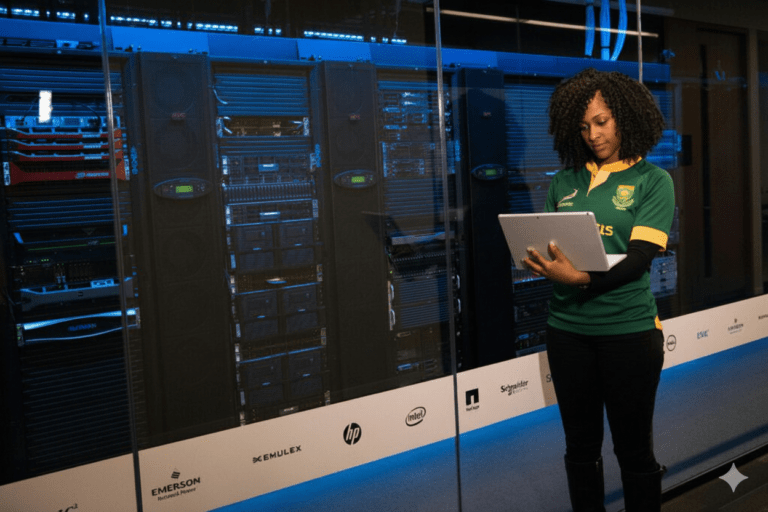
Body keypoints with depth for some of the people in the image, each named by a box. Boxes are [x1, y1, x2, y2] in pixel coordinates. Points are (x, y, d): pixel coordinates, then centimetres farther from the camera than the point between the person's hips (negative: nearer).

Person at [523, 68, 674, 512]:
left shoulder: (652, 180, 0)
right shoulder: (566, 181, 11)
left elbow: (639, 257, -12)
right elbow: (548, 244, 12)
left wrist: (582, 278, -28)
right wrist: (539, 262, -12)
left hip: (628, 329, -3)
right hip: (568, 328, 3)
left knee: (634, 449, 9)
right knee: (581, 445, 14)